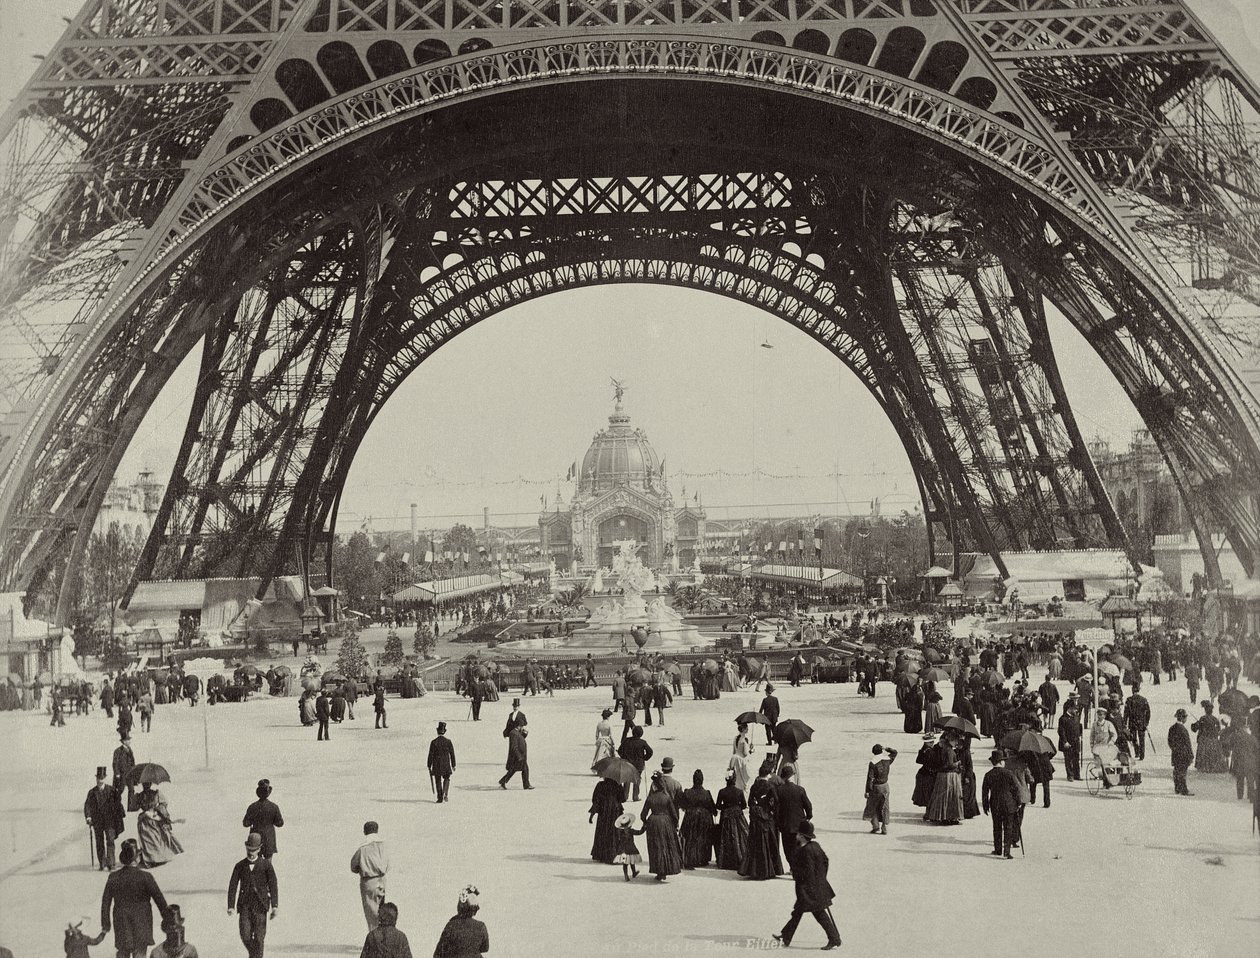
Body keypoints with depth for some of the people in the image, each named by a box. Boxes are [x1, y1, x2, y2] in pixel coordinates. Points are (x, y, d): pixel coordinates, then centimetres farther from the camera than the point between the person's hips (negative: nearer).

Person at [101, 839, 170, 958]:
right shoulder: (145, 877, -15)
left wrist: (106, 924, 12)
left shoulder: (113, 877, -7)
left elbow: (105, 902, 1)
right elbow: (159, 900, -9)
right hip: (141, 925, -3)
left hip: (121, 926, 3)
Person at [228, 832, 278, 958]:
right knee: (245, 936, -4)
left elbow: (273, 886, -5)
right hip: (244, 905, 2)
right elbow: (233, 886, 0)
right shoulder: (239, 866, 6)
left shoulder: (266, 865, 0)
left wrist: (275, 906, -14)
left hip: (260, 905, -2)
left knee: (259, 937, -7)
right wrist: (231, 906, -13)